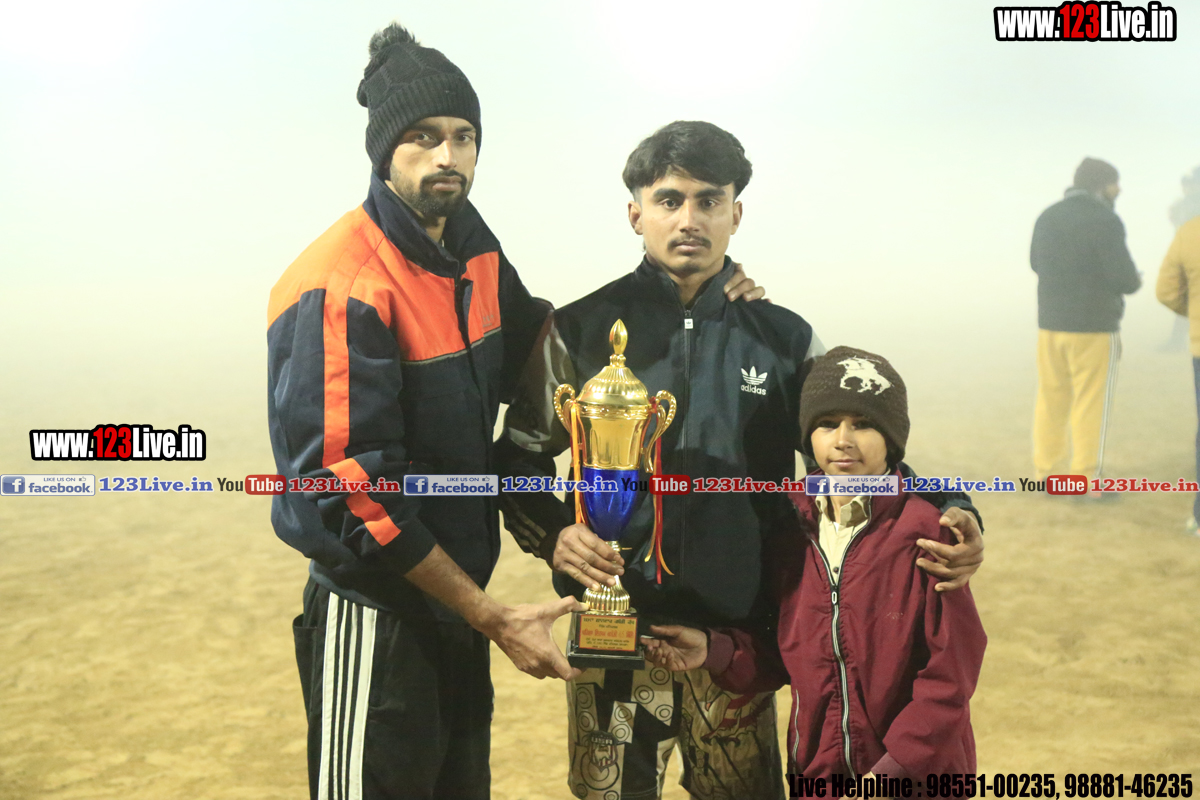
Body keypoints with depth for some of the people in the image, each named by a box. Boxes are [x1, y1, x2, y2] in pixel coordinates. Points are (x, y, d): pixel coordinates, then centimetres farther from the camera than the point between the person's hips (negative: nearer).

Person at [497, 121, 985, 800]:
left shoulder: (785, 341, 5)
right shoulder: (581, 331, 1)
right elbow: (520, 457, 7)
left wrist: (949, 515, -7)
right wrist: (552, 533, -12)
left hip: (739, 633, 2)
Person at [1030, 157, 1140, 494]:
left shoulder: (1047, 217, 7)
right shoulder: (1105, 220, -14)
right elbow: (1124, 279, -16)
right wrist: (1135, 281, 6)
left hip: (1051, 323, 6)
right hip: (1094, 327, -6)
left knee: (1052, 400, 12)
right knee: (1092, 404, 1)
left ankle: (1047, 474, 18)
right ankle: (1086, 483, 5)